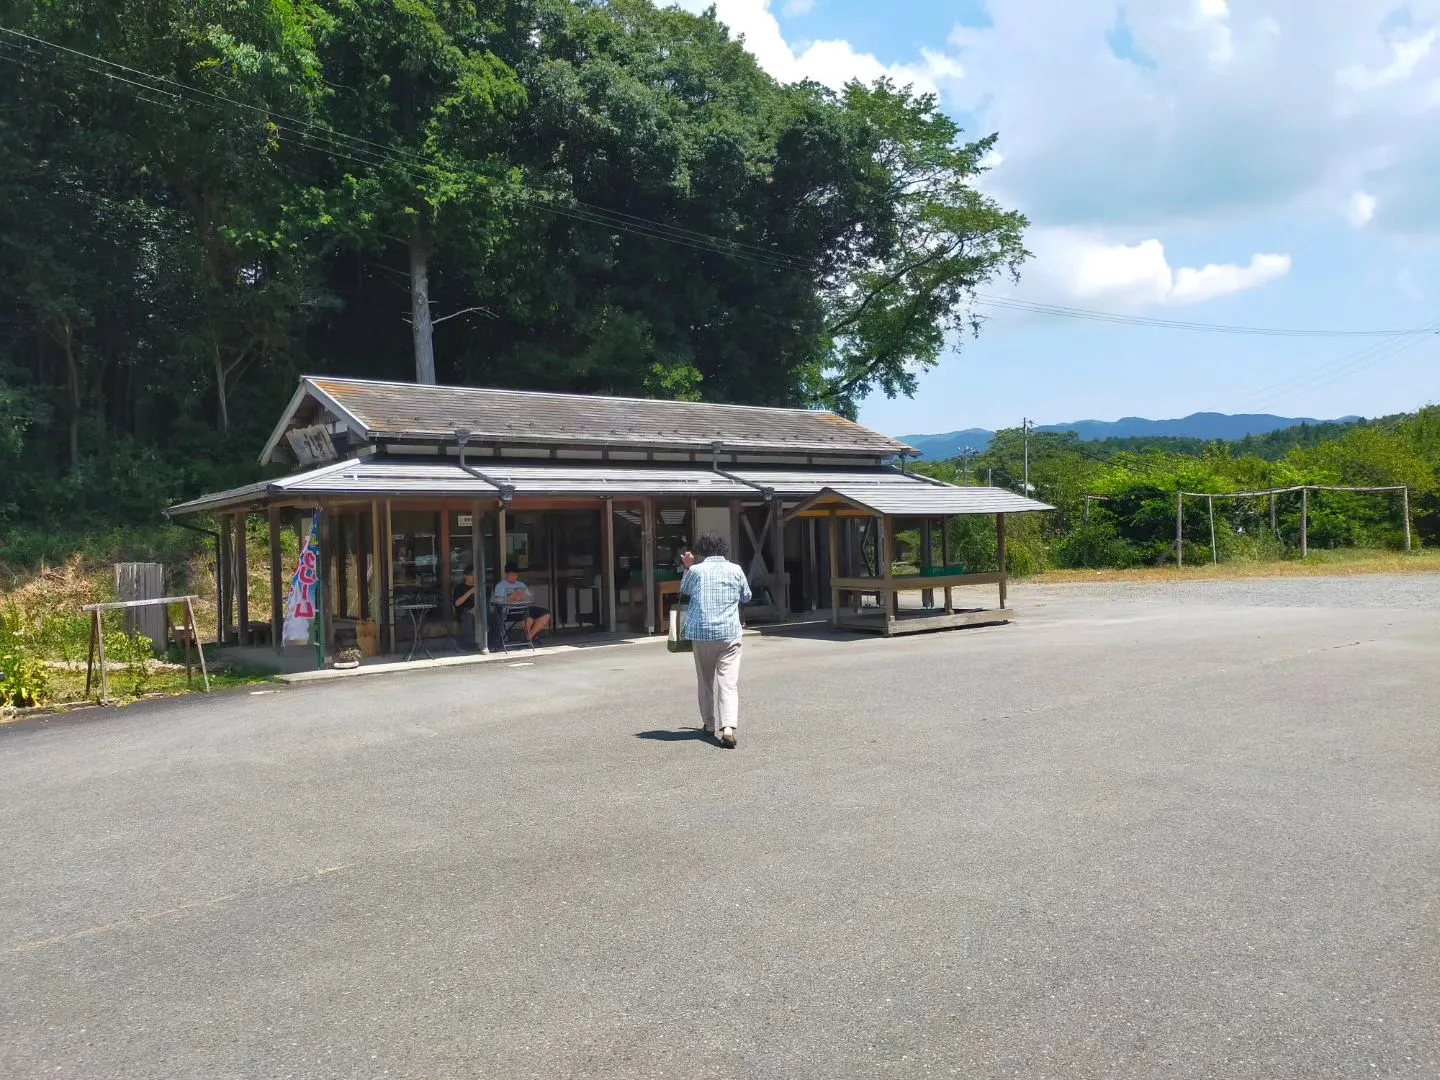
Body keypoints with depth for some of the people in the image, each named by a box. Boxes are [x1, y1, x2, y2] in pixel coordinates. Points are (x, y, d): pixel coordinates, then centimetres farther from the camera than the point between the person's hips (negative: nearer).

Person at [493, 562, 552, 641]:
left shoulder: (521, 584, 26)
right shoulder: (500, 585, 9)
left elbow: (531, 599, 16)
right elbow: (499, 601, -8)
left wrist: (522, 597, -6)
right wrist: (514, 596, -18)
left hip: (526, 607, 7)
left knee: (546, 615, -13)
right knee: (529, 615, -36)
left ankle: (530, 635, -5)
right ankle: (527, 635, -7)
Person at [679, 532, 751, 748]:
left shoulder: (696, 570, 0)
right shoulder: (735, 570, 3)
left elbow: (683, 591, 19)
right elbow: (746, 597, 17)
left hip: (702, 633, 0)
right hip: (729, 633, 0)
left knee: (705, 680, 17)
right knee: (729, 682, -6)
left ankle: (709, 724, 27)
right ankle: (729, 727, -22)